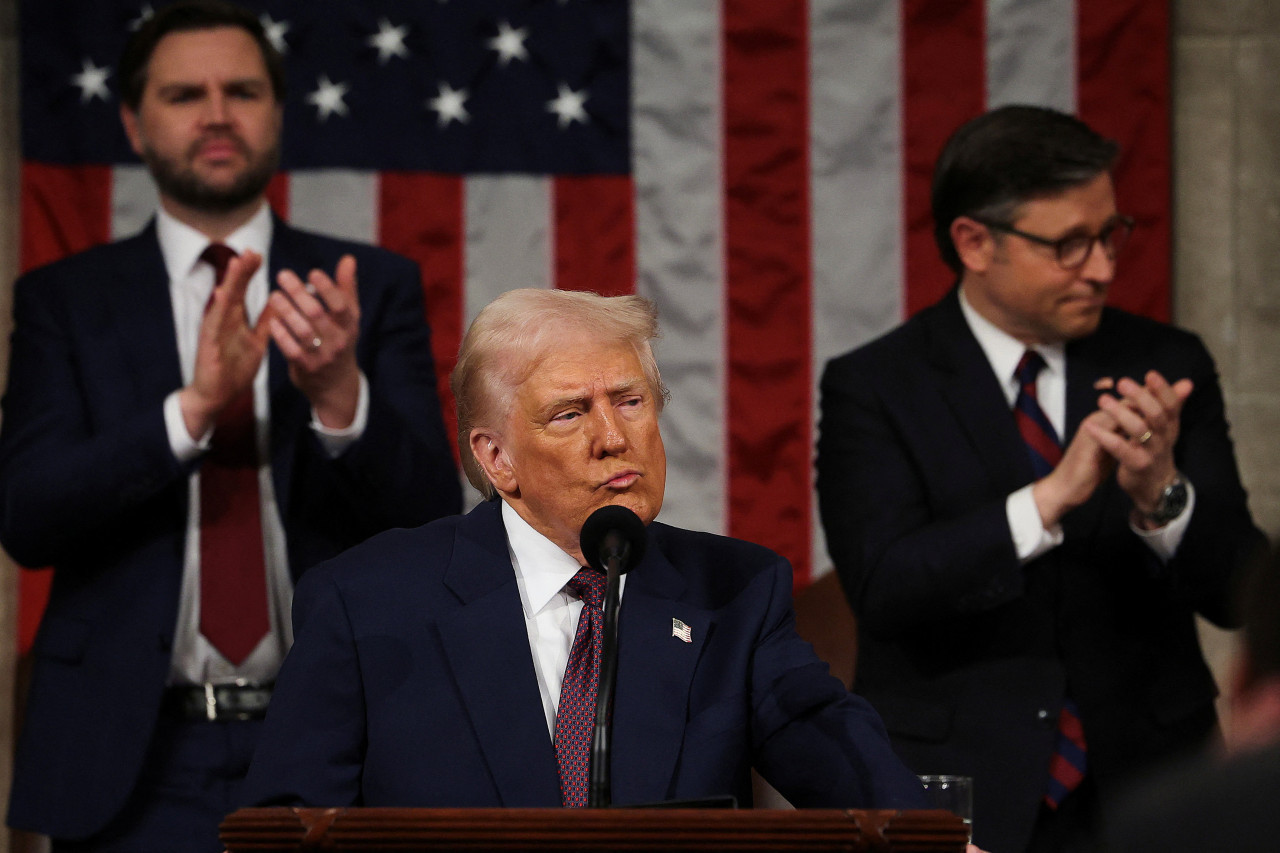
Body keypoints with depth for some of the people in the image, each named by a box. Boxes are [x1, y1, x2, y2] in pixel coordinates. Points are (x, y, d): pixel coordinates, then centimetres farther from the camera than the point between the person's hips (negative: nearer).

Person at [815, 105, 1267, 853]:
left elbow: (1239, 591, -2)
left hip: (1143, 790, 2)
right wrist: (1051, 498, -27)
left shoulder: (1167, 368, 3)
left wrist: (1163, 495, -22)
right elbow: (884, 589, -17)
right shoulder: (874, 388, -4)